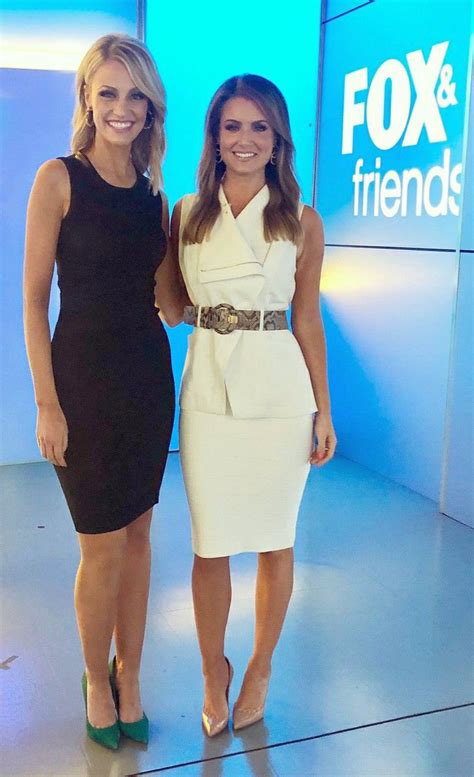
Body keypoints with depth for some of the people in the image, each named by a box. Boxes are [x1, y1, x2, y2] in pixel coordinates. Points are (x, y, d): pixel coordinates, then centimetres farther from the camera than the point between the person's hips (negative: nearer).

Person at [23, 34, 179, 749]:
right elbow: (33, 297, -8)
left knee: (138, 536, 13)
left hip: (148, 374, 5)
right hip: (84, 374, -5)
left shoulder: (154, 192, 9)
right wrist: (47, 402, -12)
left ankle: (129, 679, 31)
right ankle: (97, 681, 29)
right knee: (103, 549, 4)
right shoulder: (59, 179, -6)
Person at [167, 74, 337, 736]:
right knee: (210, 544, 7)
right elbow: (173, 306, 11)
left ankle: (260, 670, 32)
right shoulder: (186, 214, 6)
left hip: (280, 391, -1)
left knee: (274, 540, 10)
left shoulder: (302, 222, 2)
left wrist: (323, 410, 3)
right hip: (208, 389, 1)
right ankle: (214, 672, 31)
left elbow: (308, 320, 4)